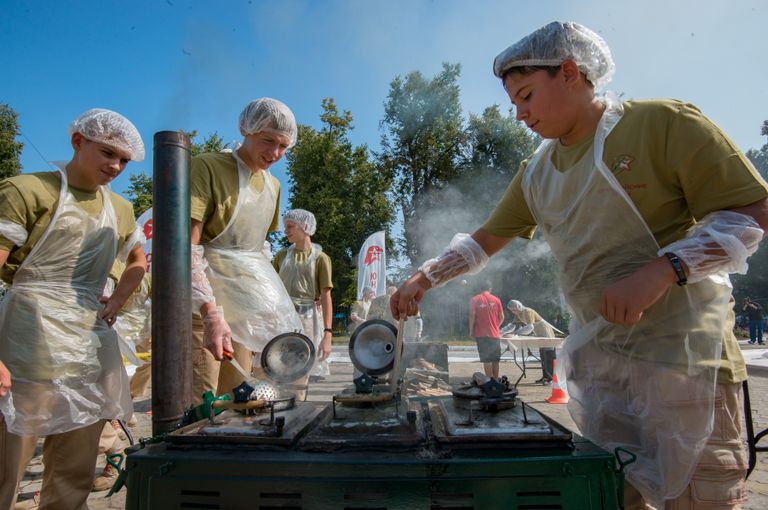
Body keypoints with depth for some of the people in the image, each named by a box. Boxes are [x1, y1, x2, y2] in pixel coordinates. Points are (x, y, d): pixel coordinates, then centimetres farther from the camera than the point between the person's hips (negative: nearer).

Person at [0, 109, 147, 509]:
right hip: (34, 337, -6)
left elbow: (139, 260, 31)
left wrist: (117, 301, 11)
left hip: (93, 342, 6)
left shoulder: (119, 209, 15)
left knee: (75, 476, 12)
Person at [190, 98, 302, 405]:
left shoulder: (273, 186, 12)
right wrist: (211, 312, -29)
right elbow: (187, 247, -19)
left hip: (246, 304, 7)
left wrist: (264, 304, 12)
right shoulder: (208, 167, -10)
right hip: (203, 301, -6)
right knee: (199, 402, -8)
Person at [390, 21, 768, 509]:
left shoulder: (663, 122, -7)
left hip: (684, 351, -5)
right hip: (598, 355, 5)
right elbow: (487, 238, 17)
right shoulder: (537, 172, 11)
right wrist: (425, 277, 7)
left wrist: (661, 270, -24)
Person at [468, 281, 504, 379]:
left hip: (481, 334, -2)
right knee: (495, 360, 12)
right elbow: (501, 317, 6)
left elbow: (472, 316, -9)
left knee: (486, 360, 1)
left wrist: (471, 330, 0)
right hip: (495, 334, 2)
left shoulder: (475, 299, -2)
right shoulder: (496, 300, 4)